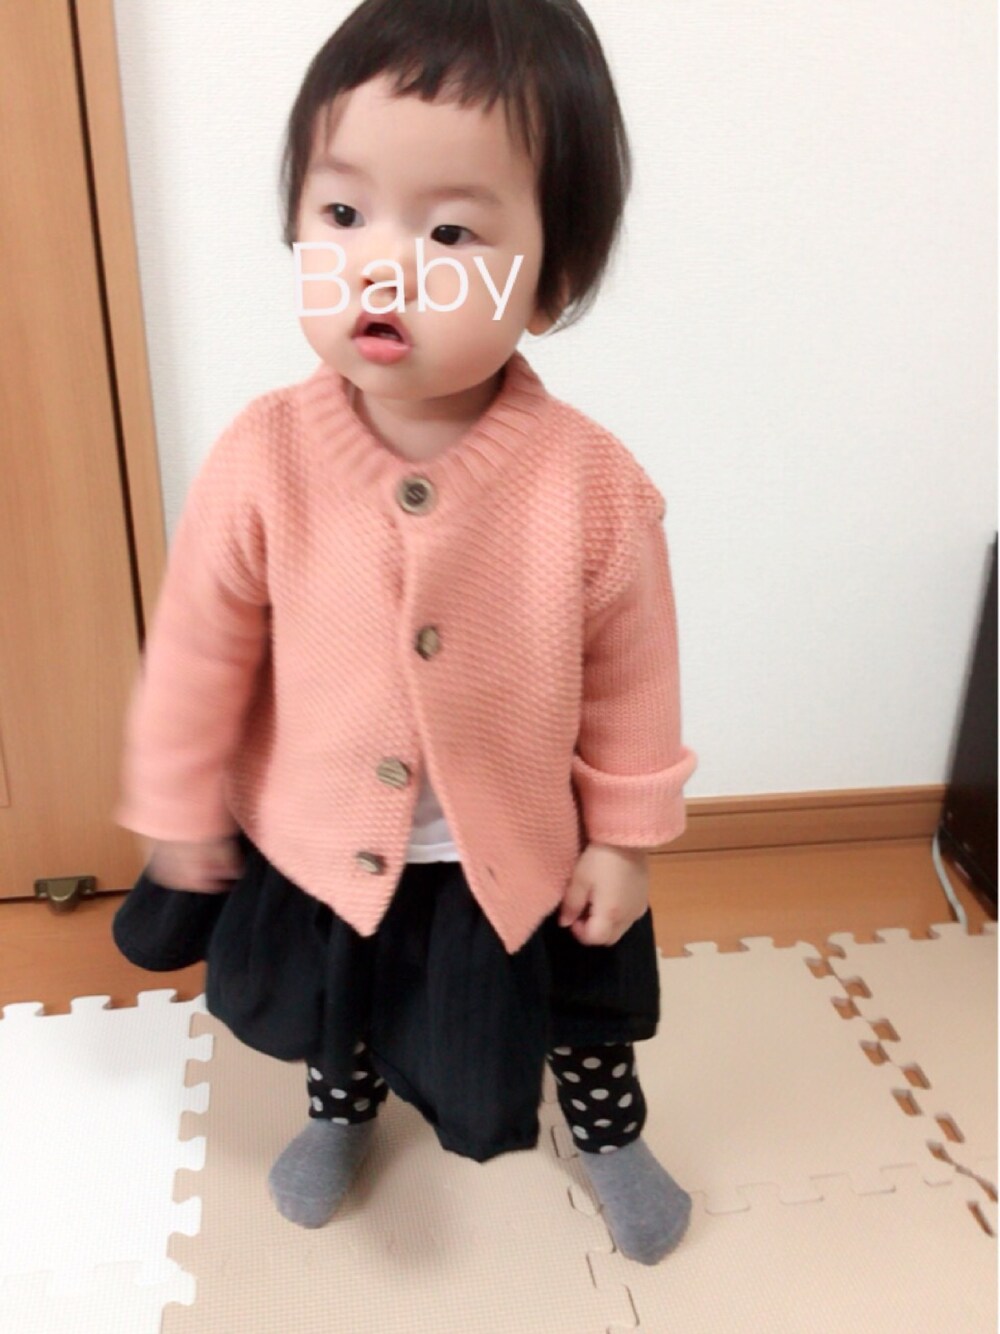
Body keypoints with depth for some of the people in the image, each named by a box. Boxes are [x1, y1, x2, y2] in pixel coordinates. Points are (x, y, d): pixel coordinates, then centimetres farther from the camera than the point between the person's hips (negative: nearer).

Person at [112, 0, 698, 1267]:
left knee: (580, 1010, 25)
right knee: (336, 1007, 30)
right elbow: (200, 650, -10)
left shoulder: (593, 483, -24)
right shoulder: (262, 457, -23)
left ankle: (611, 1136, 59)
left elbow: (631, 677, -11)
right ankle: (341, 1117, 65)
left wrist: (627, 835, -3)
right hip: (316, 841, 2)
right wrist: (180, 810, 0)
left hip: (524, 851, -1)